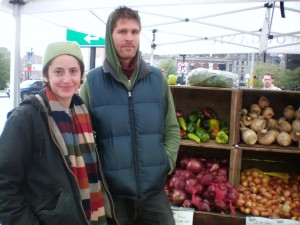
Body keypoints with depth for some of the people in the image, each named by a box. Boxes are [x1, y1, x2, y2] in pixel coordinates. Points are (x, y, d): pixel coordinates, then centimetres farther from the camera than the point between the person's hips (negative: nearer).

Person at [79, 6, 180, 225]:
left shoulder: (158, 78, 3)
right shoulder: (92, 81, -4)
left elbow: (172, 128, 9)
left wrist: (167, 161, -3)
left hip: (154, 191, 2)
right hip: (110, 192, -2)